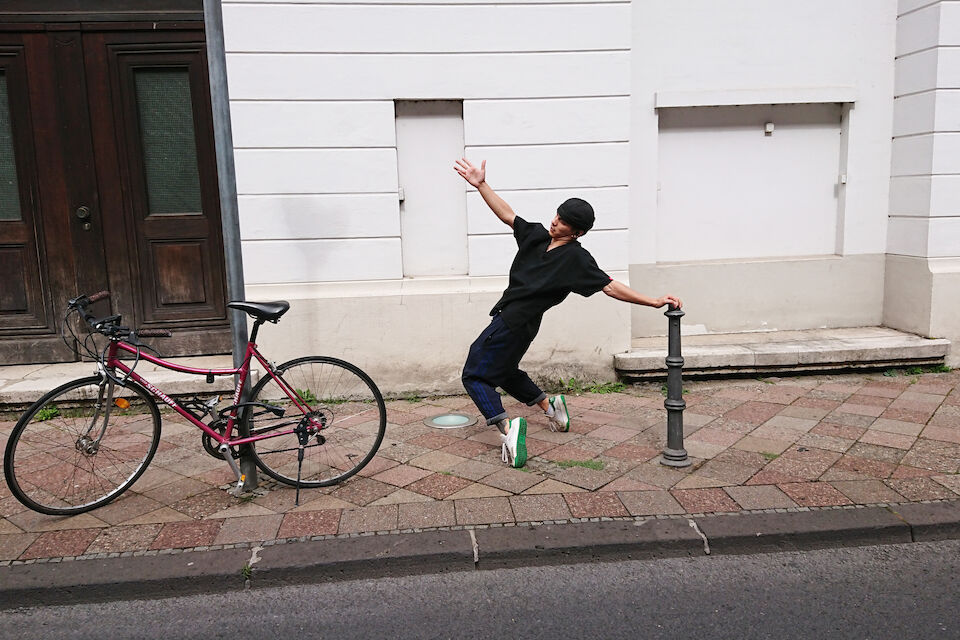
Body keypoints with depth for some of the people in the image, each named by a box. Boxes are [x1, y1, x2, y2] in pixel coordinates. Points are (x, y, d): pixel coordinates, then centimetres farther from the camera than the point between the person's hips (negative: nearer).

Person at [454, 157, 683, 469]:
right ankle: (550, 405, 39)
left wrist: (653, 301, -22)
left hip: (515, 324, -9)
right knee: (502, 371, 26)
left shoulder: (576, 258, -15)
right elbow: (507, 215, 12)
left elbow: (610, 286, -16)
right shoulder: (538, 235, 5)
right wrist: (481, 185, 8)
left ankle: (506, 426, -18)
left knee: (475, 374, -10)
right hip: (507, 318, 9)